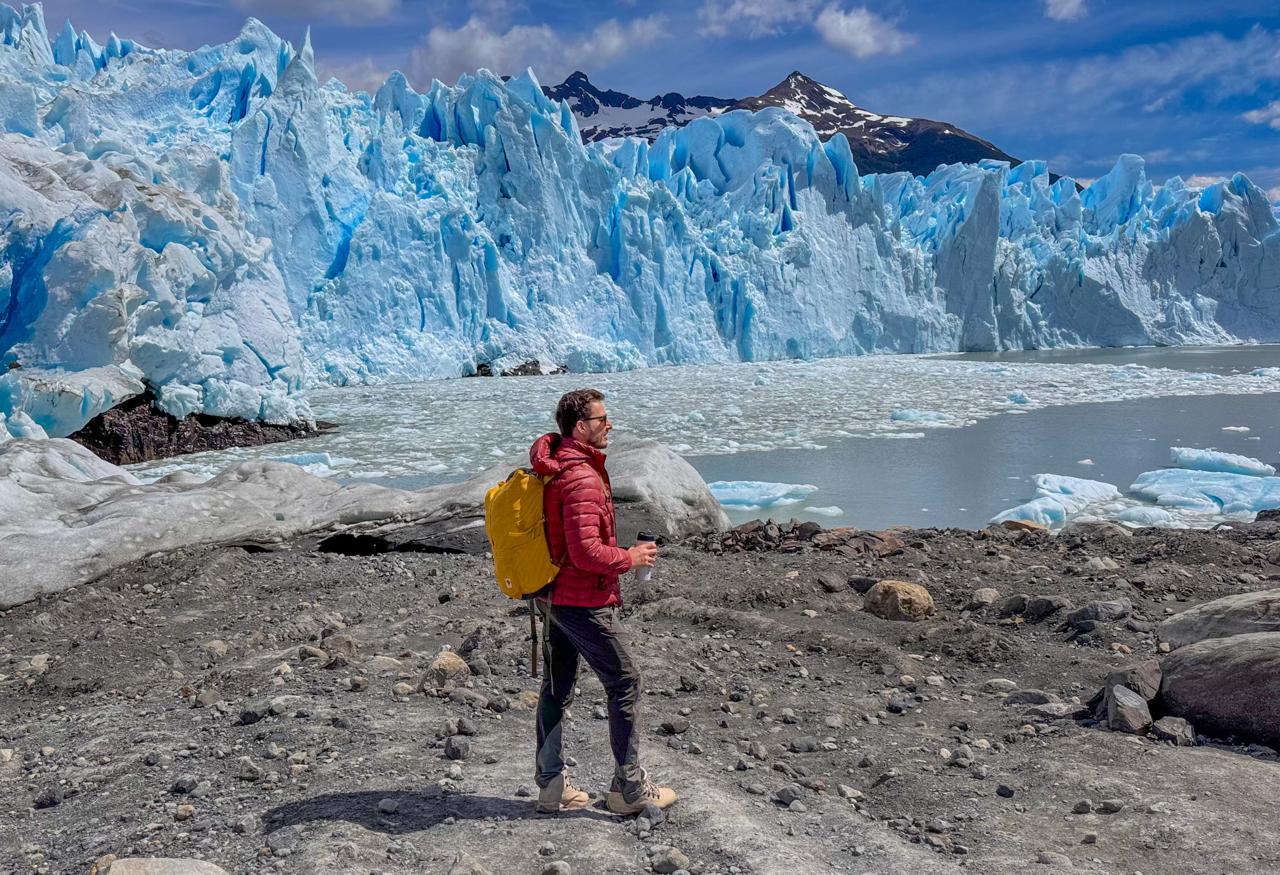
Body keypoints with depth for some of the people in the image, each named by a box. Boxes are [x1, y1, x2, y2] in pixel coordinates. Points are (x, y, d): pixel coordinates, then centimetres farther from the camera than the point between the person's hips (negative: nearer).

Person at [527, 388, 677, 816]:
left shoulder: (550, 467, 8)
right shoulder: (582, 478, -24)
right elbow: (587, 552, -28)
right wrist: (631, 558, -13)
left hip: (552, 596, 10)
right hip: (584, 602, -10)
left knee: (556, 688, 15)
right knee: (624, 686, 4)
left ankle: (551, 786, 25)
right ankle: (630, 789, 13)